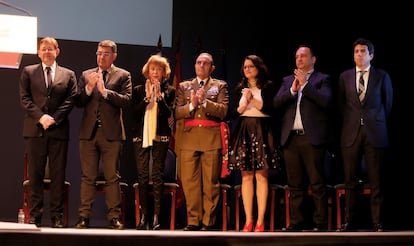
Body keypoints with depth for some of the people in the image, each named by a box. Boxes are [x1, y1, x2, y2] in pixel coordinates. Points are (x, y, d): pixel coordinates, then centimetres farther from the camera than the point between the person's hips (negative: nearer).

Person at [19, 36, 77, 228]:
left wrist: (54, 119, -9)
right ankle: (35, 215, 4)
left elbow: (70, 100, 4)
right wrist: (40, 117, -11)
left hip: (58, 130, 0)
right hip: (34, 129, 0)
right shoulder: (28, 72, 12)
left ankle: (57, 216, 3)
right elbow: (24, 99, 3)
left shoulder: (68, 75, 13)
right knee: (35, 174, 0)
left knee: (58, 175, -1)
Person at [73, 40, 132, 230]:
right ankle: (84, 216, 7)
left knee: (112, 177, -1)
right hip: (88, 133, 3)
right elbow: (78, 102, 6)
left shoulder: (123, 76, 6)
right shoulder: (86, 75, 14)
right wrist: (89, 88, -10)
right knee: (87, 177, 4)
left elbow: (126, 100, -8)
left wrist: (104, 91, -16)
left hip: (111, 134, -2)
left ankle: (114, 217, 2)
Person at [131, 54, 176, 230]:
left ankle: (156, 217, -4)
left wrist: (158, 96, -14)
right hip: (141, 136, 2)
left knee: (158, 176, -4)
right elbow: (134, 113, 0)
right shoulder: (139, 90, 11)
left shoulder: (169, 91, 8)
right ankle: (144, 217, 3)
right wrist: (147, 97, -9)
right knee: (142, 176, -1)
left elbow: (169, 113, -5)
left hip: (160, 137, -1)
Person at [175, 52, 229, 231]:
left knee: (210, 182, -3)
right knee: (189, 181, -2)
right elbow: (176, 113, 6)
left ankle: (208, 221, 3)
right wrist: (191, 105, -10)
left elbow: (223, 111, -3)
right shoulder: (184, 87, 17)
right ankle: (193, 220, 5)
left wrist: (205, 101, -13)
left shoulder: (220, 86, 12)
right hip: (189, 138, 2)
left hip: (211, 138, -2)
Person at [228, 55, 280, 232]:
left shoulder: (268, 87, 5)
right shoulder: (240, 89, 15)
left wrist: (253, 100, -7)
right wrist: (245, 103, -6)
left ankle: (260, 220, -7)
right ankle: (248, 220, 1)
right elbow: (233, 113, 9)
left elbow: (271, 110, -6)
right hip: (243, 133, 3)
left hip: (261, 133, -3)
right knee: (246, 177, 0)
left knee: (261, 176, -7)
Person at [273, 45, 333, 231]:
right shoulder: (288, 80, 20)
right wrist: (292, 90, -7)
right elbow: (276, 103, 7)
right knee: (295, 184, 6)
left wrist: (305, 85, -10)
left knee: (317, 183, -5)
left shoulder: (322, 79, 7)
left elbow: (326, 101, -11)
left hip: (312, 137, -4)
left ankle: (320, 223, -2)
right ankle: (296, 222, 11)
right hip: (291, 138, 4)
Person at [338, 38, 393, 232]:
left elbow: (388, 104, 12)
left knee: (376, 180, -1)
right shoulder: (344, 77, 10)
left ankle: (378, 222, 3)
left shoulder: (382, 76, 6)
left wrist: (377, 123, 11)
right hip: (351, 133, 1)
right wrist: (349, 123, 11)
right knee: (350, 180, 2)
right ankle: (349, 221, 6)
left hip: (374, 133, -1)